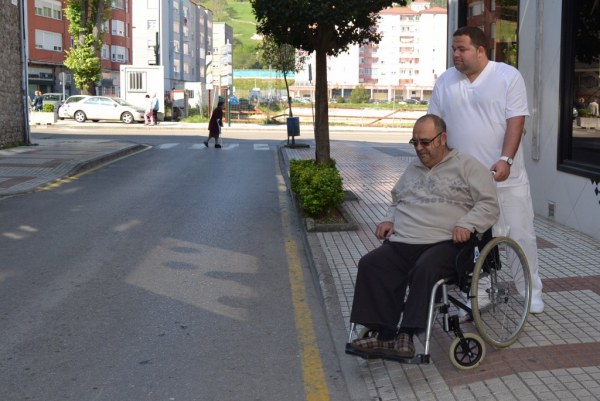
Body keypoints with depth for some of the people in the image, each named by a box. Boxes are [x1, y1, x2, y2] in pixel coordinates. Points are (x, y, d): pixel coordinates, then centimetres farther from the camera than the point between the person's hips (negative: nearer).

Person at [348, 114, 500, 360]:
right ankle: (383, 334, -29)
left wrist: (467, 224, -14)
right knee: (370, 264, -23)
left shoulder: (466, 166, 9)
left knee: (425, 271, -37)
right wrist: (389, 220, 17)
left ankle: (406, 336, -35)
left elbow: (489, 204, 3)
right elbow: (396, 202, 39)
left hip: (445, 243, -5)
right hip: (402, 243, 5)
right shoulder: (412, 169, 29)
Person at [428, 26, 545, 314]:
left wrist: (505, 160, -22)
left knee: (520, 234, 5)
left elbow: (516, 121, -11)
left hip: (505, 177, -3)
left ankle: (530, 291, 18)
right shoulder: (444, 82, 6)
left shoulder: (508, 76, -5)